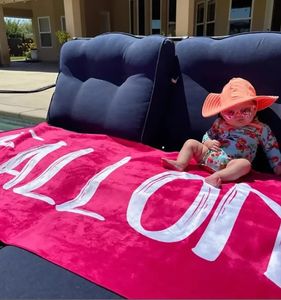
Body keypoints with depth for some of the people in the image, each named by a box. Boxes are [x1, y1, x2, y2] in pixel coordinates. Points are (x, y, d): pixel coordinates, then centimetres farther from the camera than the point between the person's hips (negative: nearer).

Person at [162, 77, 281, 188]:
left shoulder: (261, 129, -1)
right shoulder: (219, 123, 5)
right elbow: (207, 135, 16)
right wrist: (208, 142, -7)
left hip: (231, 165, -3)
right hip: (209, 155, 4)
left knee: (245, 164, -34)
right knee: (191, 143, -2)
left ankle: (217, 176, -47)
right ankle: (180, 164, -17)